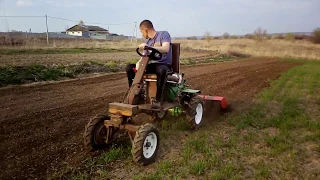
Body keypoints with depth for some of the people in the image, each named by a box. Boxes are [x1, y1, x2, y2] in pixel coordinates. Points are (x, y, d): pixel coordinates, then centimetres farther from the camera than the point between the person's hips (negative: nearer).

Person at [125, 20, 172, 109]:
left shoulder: (163, 34, -3)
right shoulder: (148, 41, 18)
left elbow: (166, 49, -22)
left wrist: (148, 47, -30)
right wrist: (138, 63, -14)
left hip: (164, 64, -6)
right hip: (151, 65, 6)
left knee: (162, 70, -42)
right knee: (129, 68, -7)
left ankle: (158, 99, -33)